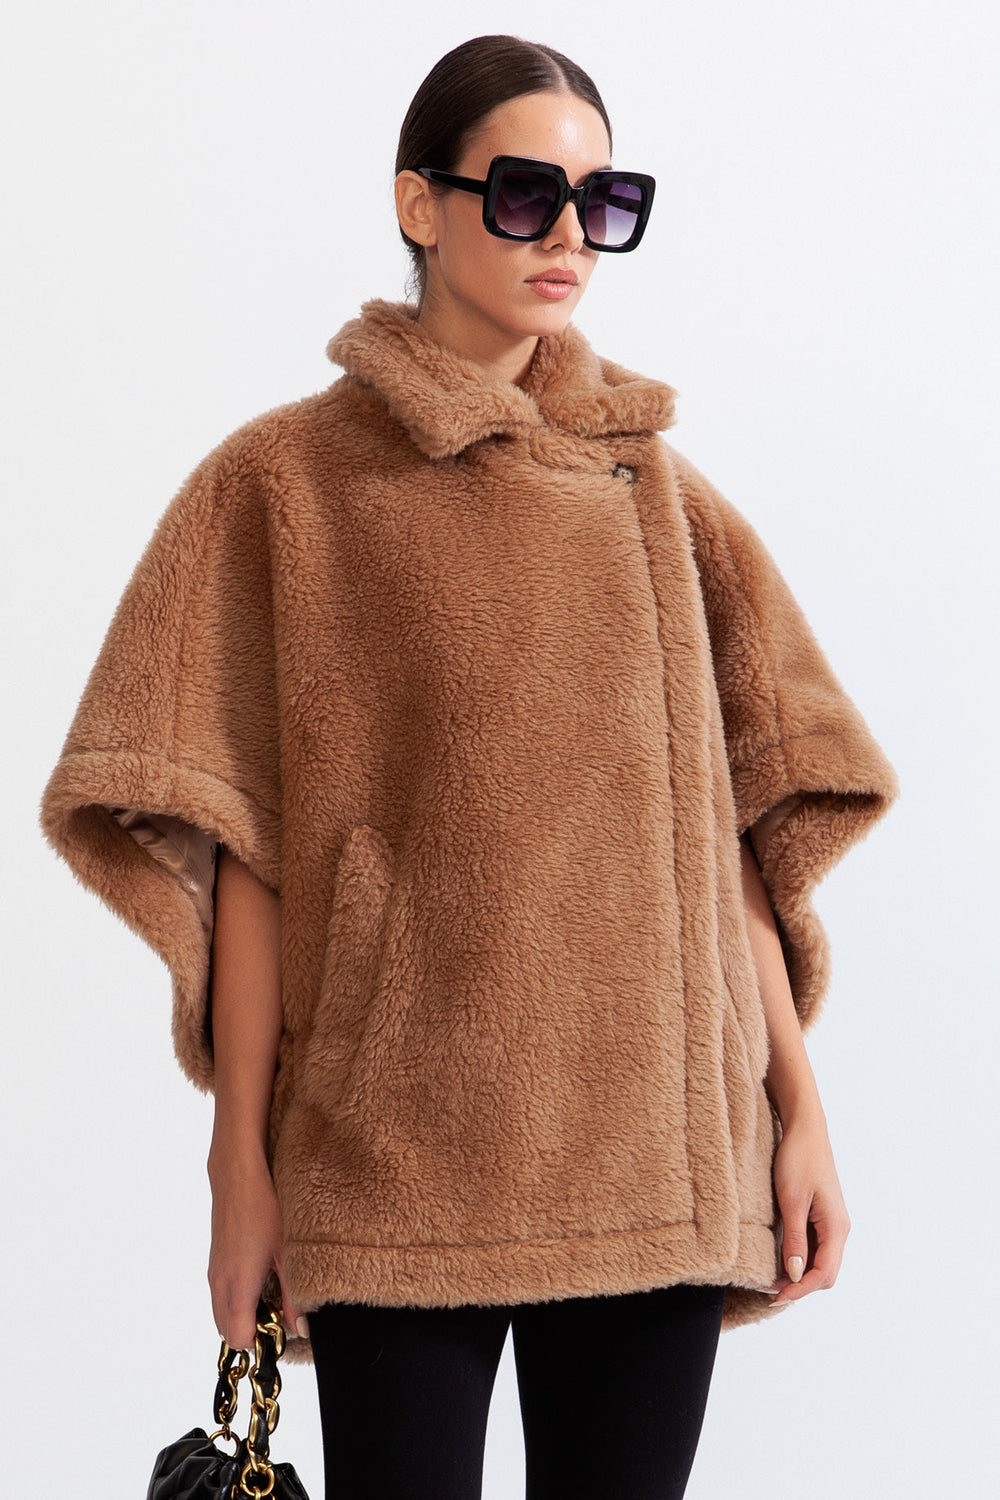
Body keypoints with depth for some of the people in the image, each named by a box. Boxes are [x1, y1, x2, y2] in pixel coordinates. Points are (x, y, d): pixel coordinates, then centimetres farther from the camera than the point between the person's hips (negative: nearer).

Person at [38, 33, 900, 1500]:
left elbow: (738, 814, 11)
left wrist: (800, 1107, 5)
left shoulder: (656, 488, 13)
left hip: (661, 1158, 3)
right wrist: (243, 1159, -6)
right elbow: (245, 848, -2)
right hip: (403, 1160, -3)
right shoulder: (287, 483, 3)